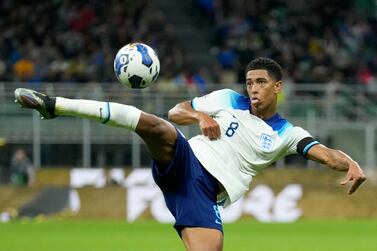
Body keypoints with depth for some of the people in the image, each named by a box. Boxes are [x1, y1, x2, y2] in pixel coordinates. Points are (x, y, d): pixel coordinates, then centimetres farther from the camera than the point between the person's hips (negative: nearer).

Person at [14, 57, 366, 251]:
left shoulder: (286, 134, 9)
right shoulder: (228, 100, 12)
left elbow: (326, 154, -5)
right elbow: (175, 112, 15)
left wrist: (351, 165, -28)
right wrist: (200, 117, -8)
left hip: (206, 194, 1)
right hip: (185, 161, -1)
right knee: (155, 126, -31)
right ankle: (54, 106, -37)